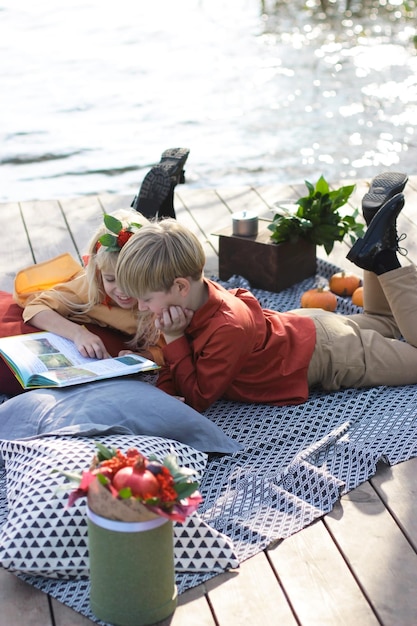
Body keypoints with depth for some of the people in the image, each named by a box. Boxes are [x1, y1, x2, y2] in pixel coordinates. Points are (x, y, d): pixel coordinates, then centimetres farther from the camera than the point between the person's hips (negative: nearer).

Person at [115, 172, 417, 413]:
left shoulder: (227, 329, -40)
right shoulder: (198, 293, -17)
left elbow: (198, 399, -30)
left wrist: (174, 339, -35)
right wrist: (162, 391, -25)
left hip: (327, 354, -8)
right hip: (305, 327, 8)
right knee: (384, 320, 33)